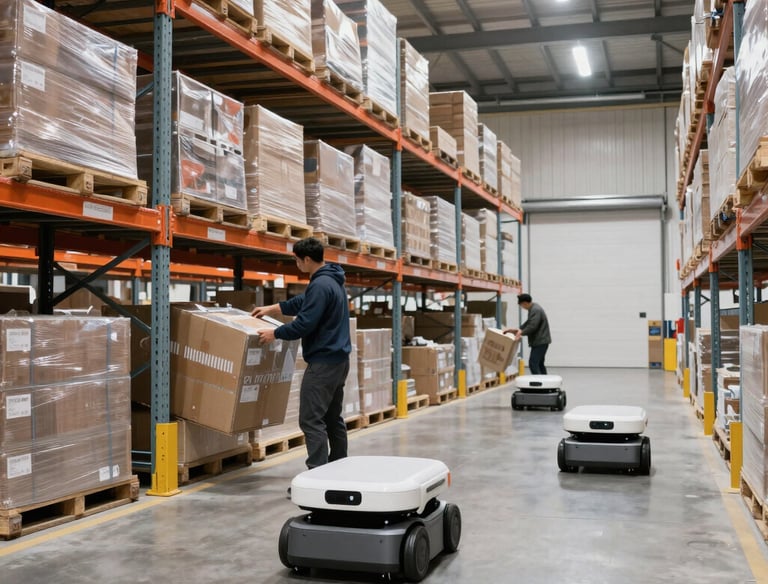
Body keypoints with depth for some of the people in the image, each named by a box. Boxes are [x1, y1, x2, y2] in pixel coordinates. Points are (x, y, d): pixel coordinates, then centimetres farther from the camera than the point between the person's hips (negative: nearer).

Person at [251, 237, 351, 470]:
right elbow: (302, 302, 27)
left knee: (311, 420, -9)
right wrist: (271, 309, 32)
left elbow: (305, 323, -20)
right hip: (339, 359, 10)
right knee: (333, 418, 15)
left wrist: (275, 333, -7)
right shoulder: (333, 280, 14)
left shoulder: (320, 285, -18)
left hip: (323, 362, -10)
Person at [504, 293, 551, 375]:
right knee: (539, 364, 15)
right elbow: (528, 323, 21)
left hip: (540, 341, -11)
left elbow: (532, 326, -26)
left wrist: (521, 332, -17)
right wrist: (518, 329, 13)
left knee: (533, 363, -13)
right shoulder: (533, 309, 14)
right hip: (541, 341, 11)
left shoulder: (535, 310, -19)